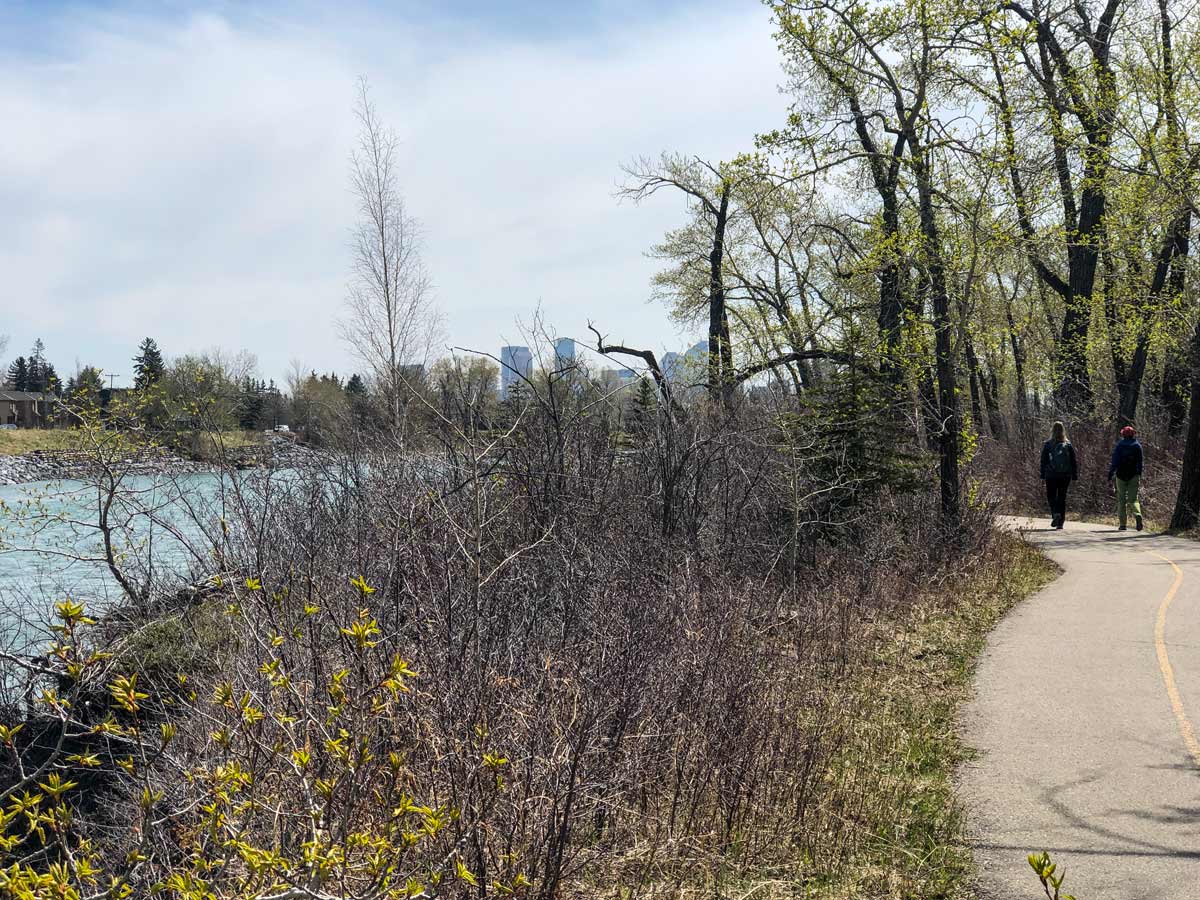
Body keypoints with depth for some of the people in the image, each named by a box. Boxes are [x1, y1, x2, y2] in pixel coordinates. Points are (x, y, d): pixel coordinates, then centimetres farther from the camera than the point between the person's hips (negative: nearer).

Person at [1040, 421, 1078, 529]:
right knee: (1062, 497, 9)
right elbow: (1074, 461, 4)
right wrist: (1075, 476, 8)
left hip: (1051, 475, -2)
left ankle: (1055, 513, -19)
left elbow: (1043, 461, -2)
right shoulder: (1068, 445, 2)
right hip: (1065, 475, 2)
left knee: (1051, 496, 7)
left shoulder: (1048, 445, -4)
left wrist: (1043, 476, 2)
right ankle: (1061, 521, 7)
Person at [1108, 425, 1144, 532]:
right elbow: (1140, 462, 6)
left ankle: (1122, 524, 5)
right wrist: (1140, 475, 14)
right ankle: (1137, 515, -27)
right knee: (1133, 499, 3)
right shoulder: (1137, 446, 4)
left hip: (1121, 475, -1)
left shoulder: (1119, 446, -2)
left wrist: (1110, 474, -1)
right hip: (1134, 475, 1)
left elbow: (1115, 461, -4)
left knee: (1121, 500, 6)